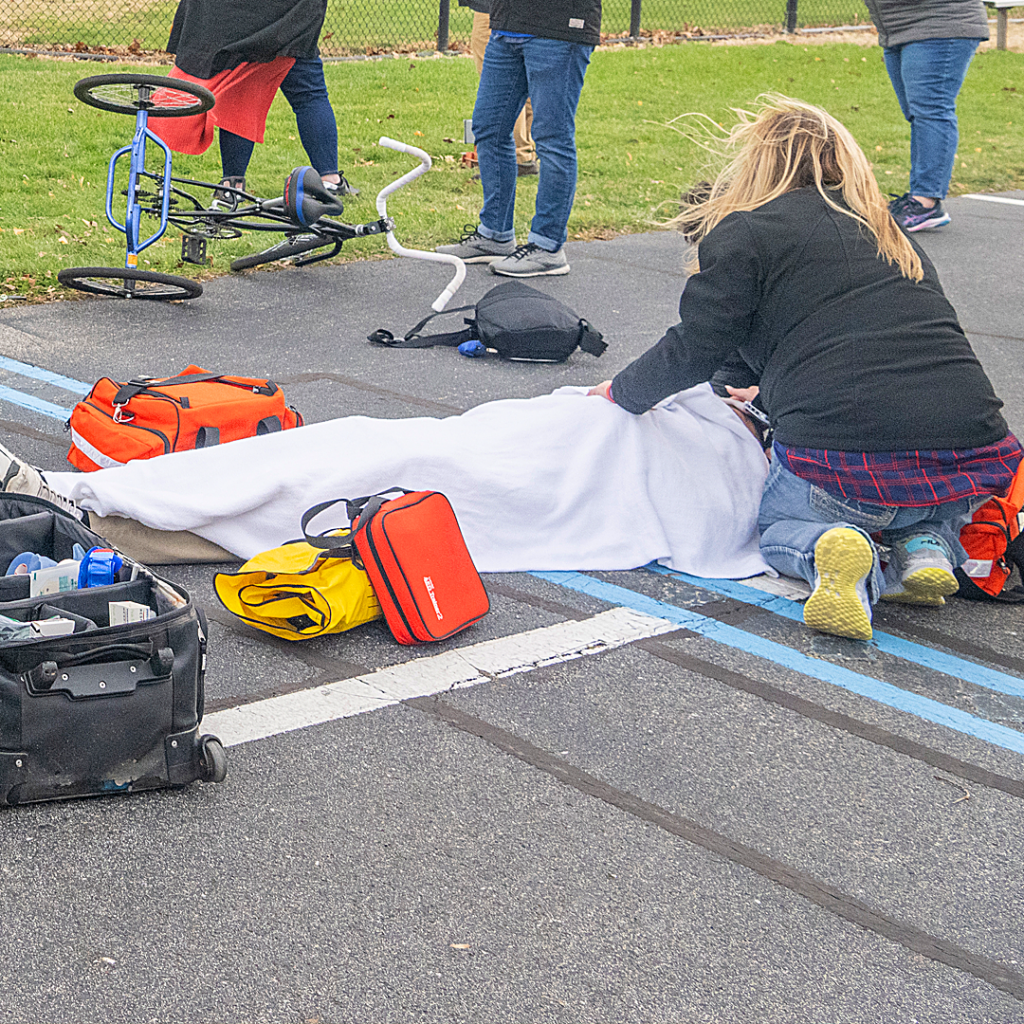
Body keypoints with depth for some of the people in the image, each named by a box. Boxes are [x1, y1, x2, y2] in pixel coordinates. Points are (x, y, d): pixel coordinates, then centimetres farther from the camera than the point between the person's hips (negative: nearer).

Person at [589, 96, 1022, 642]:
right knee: (923, 506, 39)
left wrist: (620, 392, 27)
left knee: (776, 526, 26)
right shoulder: (890, 234, 25)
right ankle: (924, 545, 5)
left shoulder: (743, 233, 4)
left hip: (843, 457, -5)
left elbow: (692, 350, 6)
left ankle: (828, 550, -8)